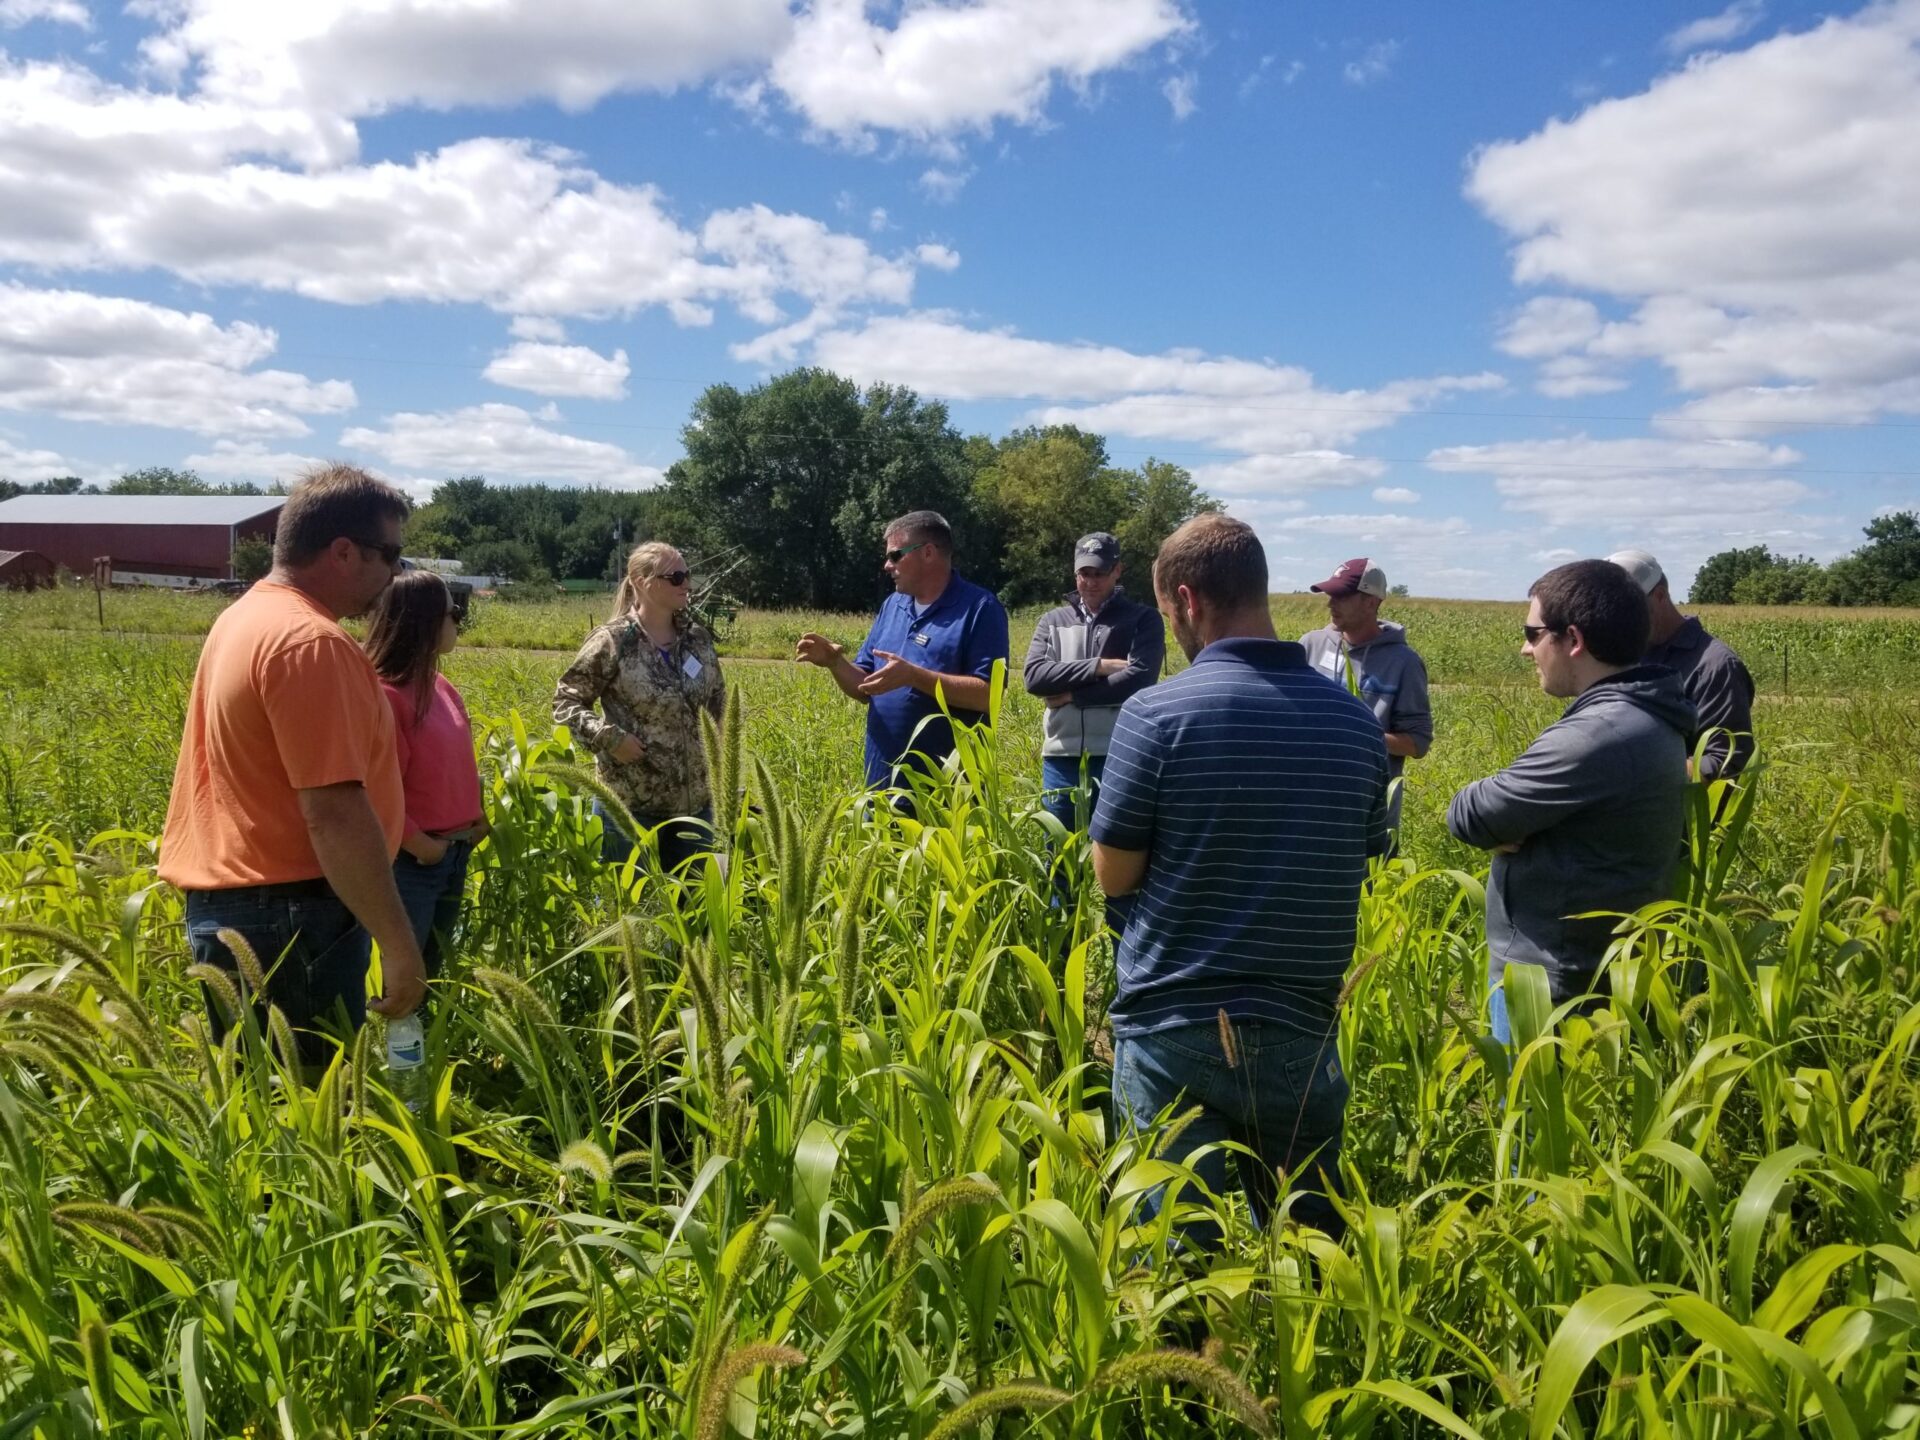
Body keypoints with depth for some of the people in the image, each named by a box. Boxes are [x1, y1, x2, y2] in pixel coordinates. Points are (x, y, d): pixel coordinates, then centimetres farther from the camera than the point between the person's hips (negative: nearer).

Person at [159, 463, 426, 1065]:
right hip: (286, 914, -10)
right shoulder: (312, 642, -21)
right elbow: (334, 814, -25)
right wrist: (398, 942, -20)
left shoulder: (246, 615, 12)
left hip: (229, 900, 10)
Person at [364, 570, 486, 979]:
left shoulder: (441, 686, 7)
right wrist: (420, 845, -14)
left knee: (430, 973, 18)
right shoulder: (383, 694, -19)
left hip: (455, 855, 8)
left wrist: (475, 820, 5)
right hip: (409, 862, -8)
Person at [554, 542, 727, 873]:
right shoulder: (613, 641, -11)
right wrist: (609, 738, -18)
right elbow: (565, 702, -6)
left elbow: (719, 702, 17)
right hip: (631, 803, -5)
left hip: (693, 803, 5)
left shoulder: (697, 637, 4)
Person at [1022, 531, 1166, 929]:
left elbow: (1140, 680, -12)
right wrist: (1099, 666, -11)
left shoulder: (1143, 619, 4)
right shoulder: (1054, 620, 14)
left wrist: (1071, 694, -8)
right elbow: (1034, 676, -3)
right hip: (1061, 759, 3)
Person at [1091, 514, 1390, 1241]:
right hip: (1300, 1033, 4)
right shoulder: (1357, 721, 2)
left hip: (1172, 1027, -4)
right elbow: (1361, 868, 11)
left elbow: (1114, 876, -6)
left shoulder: (1157, 712, -13)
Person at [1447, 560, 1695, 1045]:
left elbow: (1468, 817, -20)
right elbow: (1545, 808, 9)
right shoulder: (1646, 720, 8)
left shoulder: (1597, 735, -25)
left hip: (1549, 979, -10)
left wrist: (1502, 822, 0)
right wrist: (1511, 821, -10)